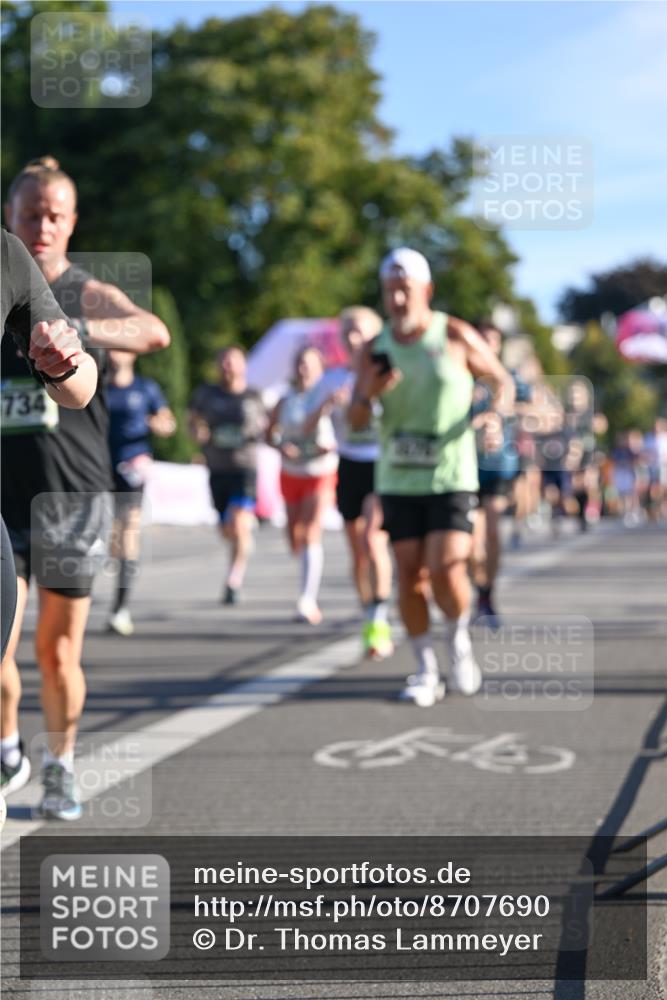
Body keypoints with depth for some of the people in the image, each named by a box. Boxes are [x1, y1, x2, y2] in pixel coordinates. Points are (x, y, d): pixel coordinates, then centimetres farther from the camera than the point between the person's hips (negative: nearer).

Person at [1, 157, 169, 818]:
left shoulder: (89, 296, -1)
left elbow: (155, 333, -24)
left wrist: (80, 330, -39)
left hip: (73, 495, -2)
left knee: (58, 648, 5)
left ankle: (60, 769, 25)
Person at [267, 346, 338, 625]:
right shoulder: (285, 401, 3)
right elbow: (270, 433, 8)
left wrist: (331, 447, -22)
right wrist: (281, 446, -12)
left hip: (321, 473, -4)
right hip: (291, 473, 4)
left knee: (311, 533, -18)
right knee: (295, 539, 10)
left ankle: (308, 599, -22)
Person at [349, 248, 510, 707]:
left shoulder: (456, 337, -5)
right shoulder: (376, 350, 4)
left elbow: (502, 379, 7)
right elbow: (356, 422, 6)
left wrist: (494, 409, -15)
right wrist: (368, 394, -16)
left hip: (451, 478, -3)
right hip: (397, 481, 3)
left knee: (446, 571, -15)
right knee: (410, 576, 0)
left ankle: (460, 639, 15)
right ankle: (426, 671, 15)